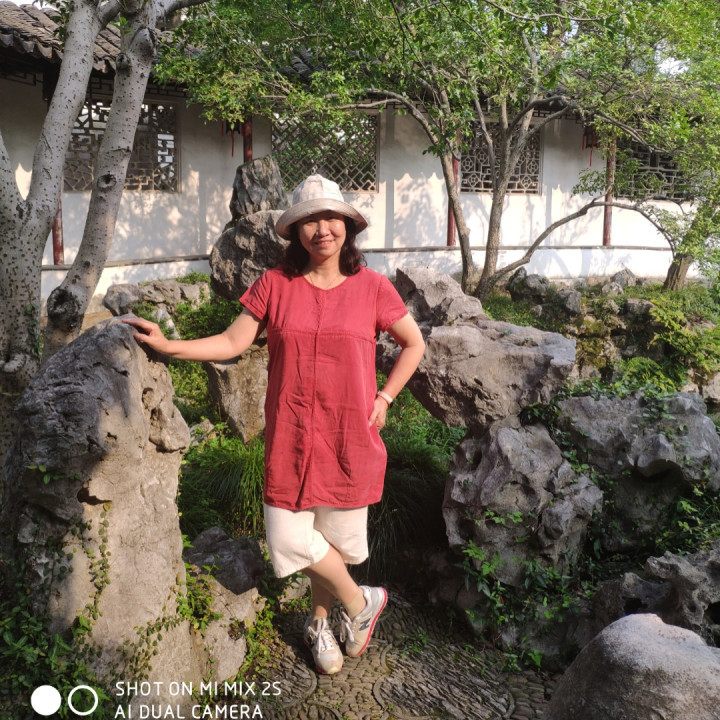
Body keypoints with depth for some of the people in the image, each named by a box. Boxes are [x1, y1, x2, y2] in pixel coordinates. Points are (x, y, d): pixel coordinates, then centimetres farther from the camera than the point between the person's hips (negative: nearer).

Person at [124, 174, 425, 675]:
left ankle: (322, 620, 37)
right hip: (291, 436, 1)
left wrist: (384, 398, 2)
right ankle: (361, 601, 26)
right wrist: (167, 345, -8)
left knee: (336, 534, 9)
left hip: (351, 436, 0)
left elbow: (414, 344, 9)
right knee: (290, 537, -1)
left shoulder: (372, 287, -1)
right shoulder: (275, 285, 0)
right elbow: (232, 343, 1)